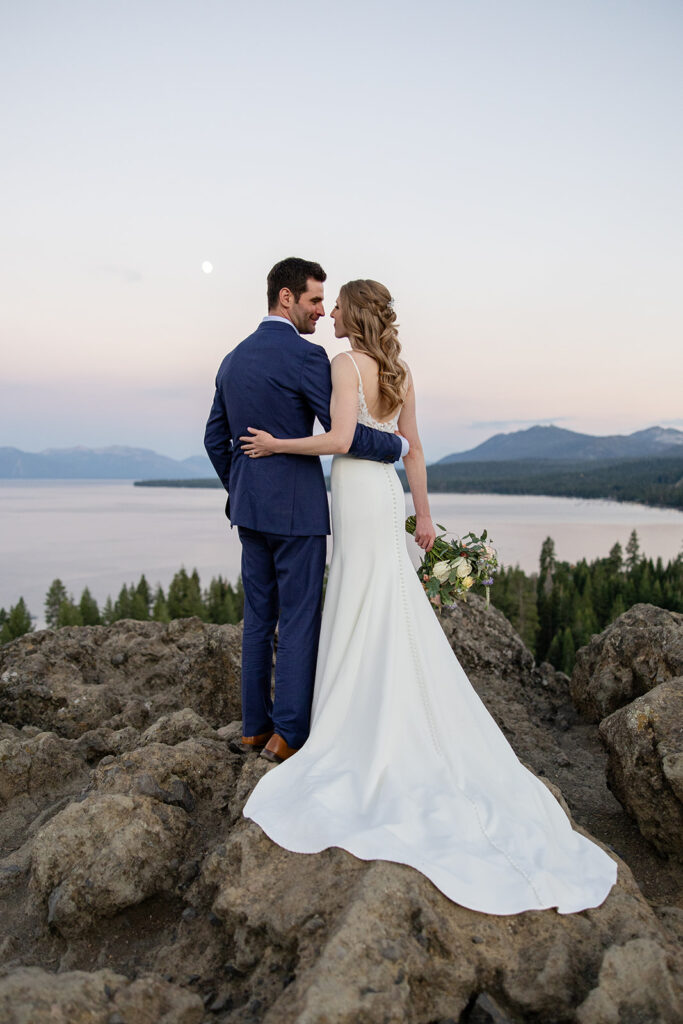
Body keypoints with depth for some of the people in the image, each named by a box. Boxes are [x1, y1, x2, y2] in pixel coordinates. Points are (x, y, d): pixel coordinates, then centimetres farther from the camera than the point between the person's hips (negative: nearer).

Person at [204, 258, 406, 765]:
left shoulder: (233, 358, 12)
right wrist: (397, 445, 0)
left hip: (250, 508, 8)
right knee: (299, 620, 2)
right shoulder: (306, 356, -12)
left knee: (259, 617, 14)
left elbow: (215, 438, 16)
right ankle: (289, 733, 10)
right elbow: (344, 433, -17)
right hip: (297, 508, -8)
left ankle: (254, 726, 23)